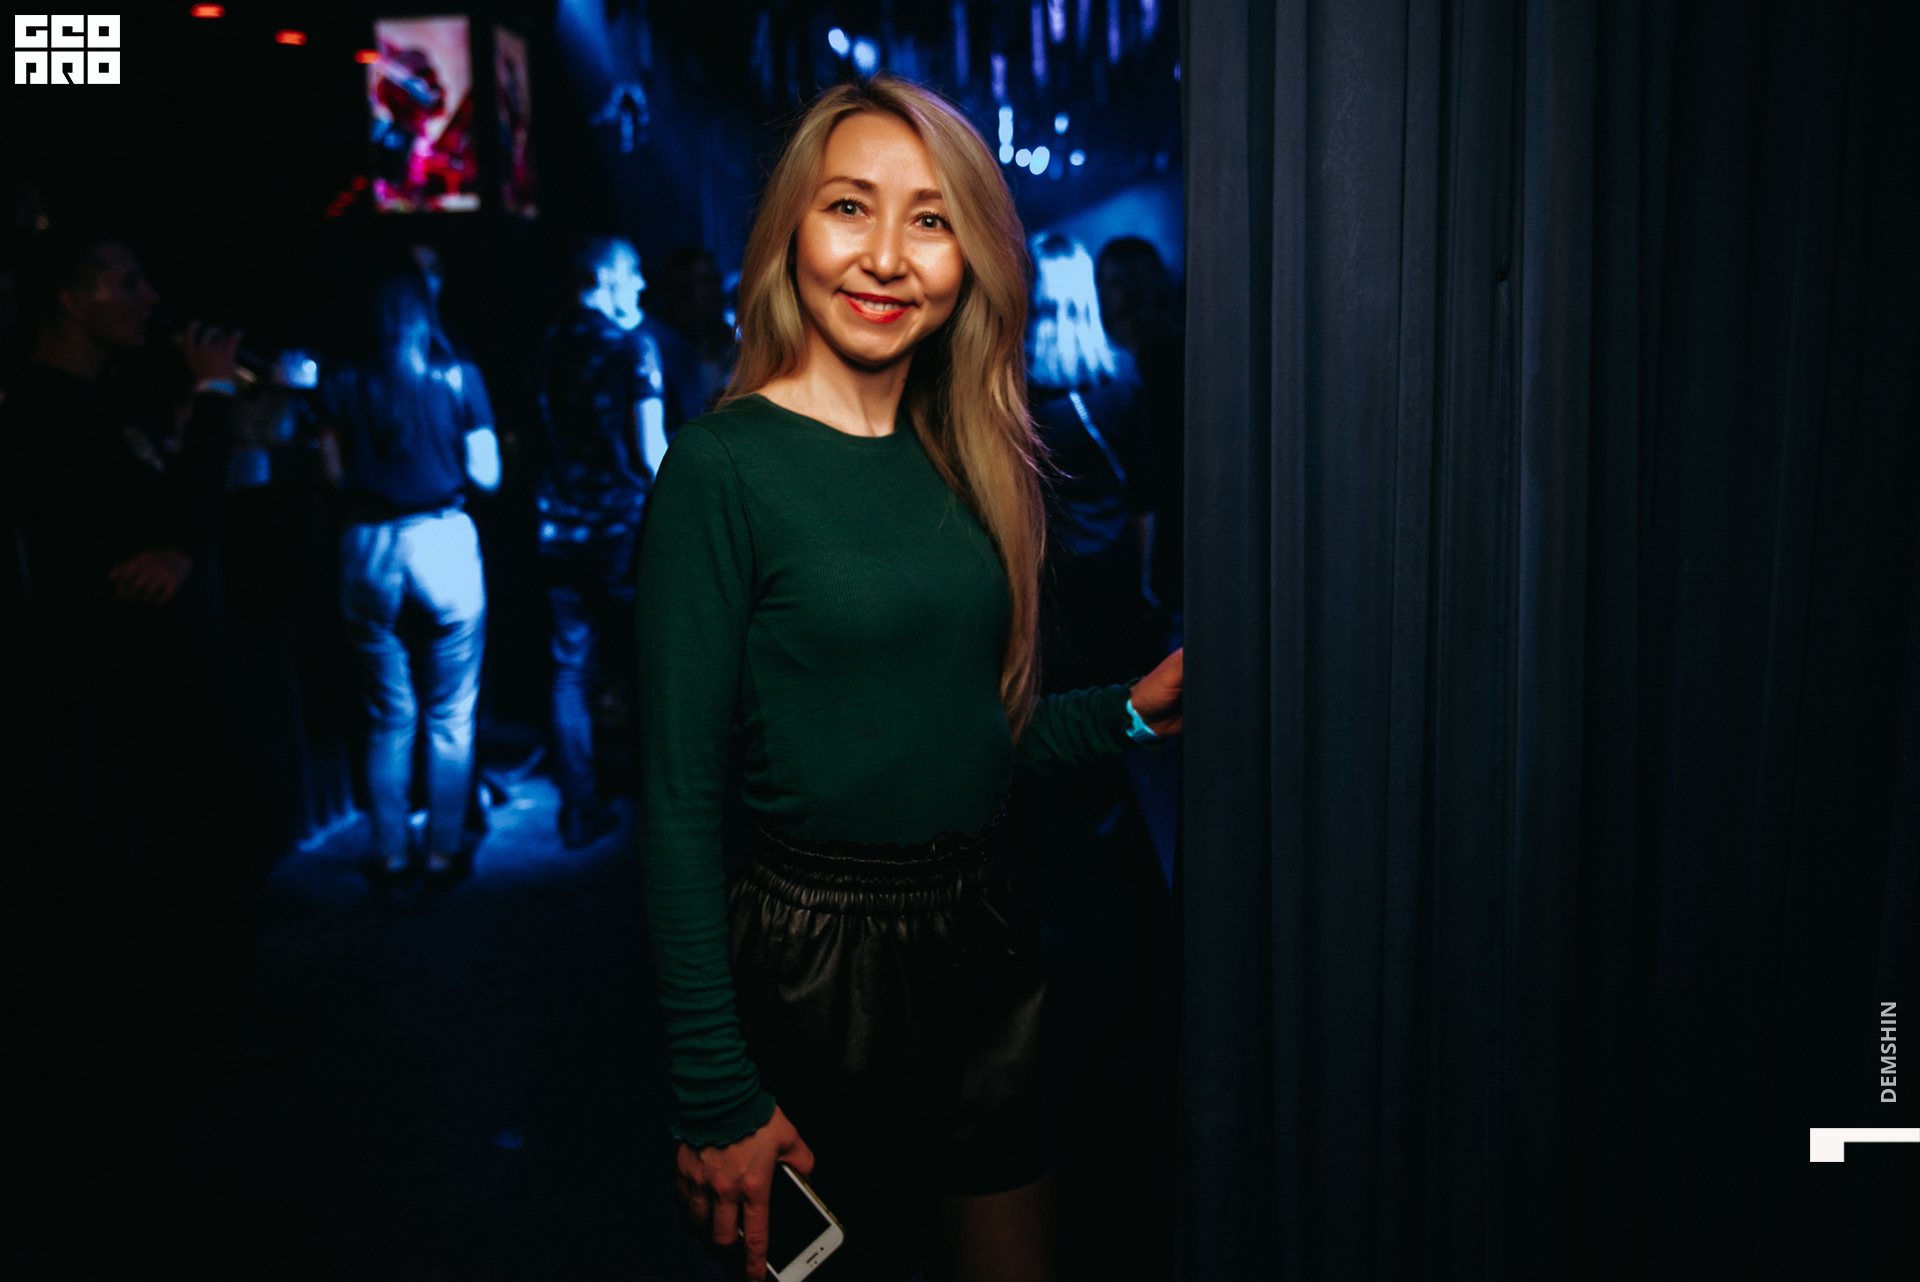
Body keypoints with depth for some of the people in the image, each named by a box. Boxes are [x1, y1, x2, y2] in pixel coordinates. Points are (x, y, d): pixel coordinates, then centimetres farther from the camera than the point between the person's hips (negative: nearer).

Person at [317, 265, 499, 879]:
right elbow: (485, 474, -3)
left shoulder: (340, 382, 3)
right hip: (443, 544, -2)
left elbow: (336, 475, 2)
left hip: (368, 548, 2)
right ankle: (443, 850, 13)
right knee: (450, 717, 8)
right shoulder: (456, 377, -3)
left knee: (387, 717, 14)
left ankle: (389, 853, 21)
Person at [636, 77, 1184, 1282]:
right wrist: (719, 1098, -14)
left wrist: (1132, 711, 0)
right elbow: (681, 799, -15)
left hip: (986, 932, 6)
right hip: (824, 958, -6)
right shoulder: (724, 466, -14)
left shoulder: (967, 456, 5)